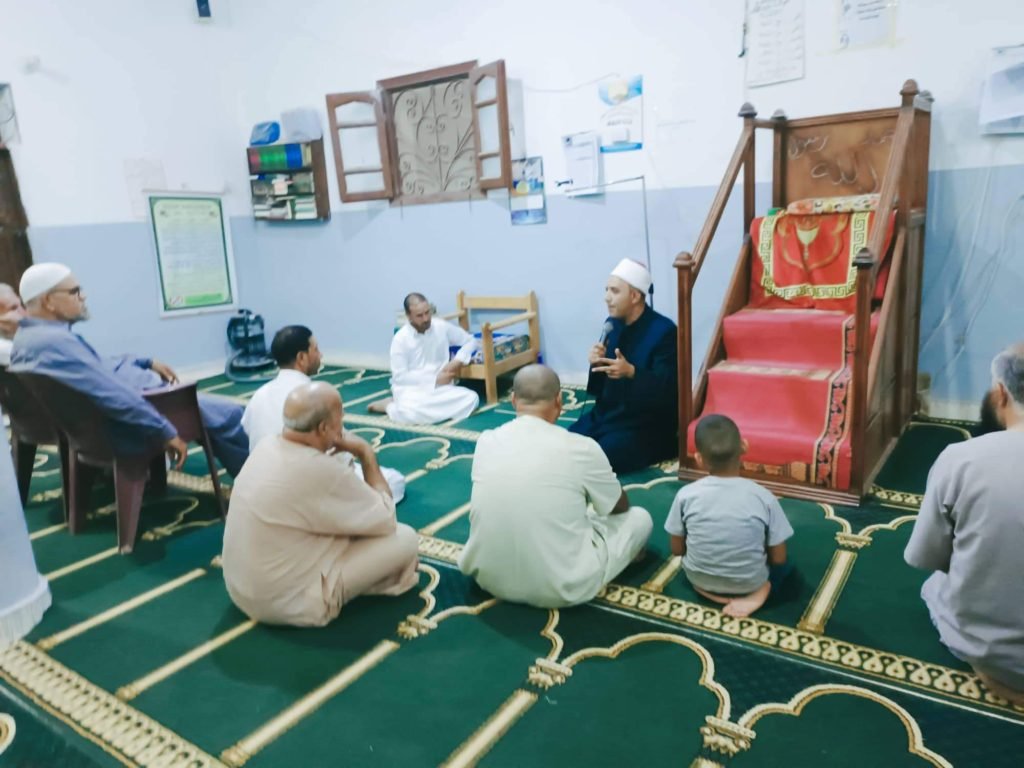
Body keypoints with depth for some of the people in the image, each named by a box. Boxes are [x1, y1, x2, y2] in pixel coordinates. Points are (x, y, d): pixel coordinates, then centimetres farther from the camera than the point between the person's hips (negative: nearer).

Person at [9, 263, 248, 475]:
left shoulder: (30, 335, 9)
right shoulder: (55, 341, -27)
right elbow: (114, 396, -30)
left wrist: (147, 362, 18)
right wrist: (166, 432, -25)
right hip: (127, 426, -12)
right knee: (228, 413, -6)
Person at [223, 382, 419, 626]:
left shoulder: (266, 447, -3)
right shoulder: (323, 472, -28)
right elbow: (386, 520, -12)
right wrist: (366, 454, -7)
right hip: (288, 603, -8)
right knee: (405, 538, -4)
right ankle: (394, 578, 24)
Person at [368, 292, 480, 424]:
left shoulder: (442, 327, 0)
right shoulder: (400, 339, -8)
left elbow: (471, 341, 11)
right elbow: (400, 377, -11)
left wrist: (457, 361, -8)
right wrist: (435, 379, -15)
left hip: (440, 387, 4)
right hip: (411, 389, -4)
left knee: (471, 399, -24)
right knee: (412, 413, -38)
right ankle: (390, 406, -2)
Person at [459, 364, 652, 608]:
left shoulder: (486, 441, -4)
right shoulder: (581, 448, -15)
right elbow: (620, 507, 5)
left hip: (488, 578, 5)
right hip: (559, 589, -5)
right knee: (639, 518, 14)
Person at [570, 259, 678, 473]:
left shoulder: (664, 330, -14)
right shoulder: (612, 324, 6)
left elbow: (667, 389, -19)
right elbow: (599, 387, 10)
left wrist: (631, 372, -33)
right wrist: (596, 364, -13)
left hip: (645, 425, -7)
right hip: (606, 414, 7)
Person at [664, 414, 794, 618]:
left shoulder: (686, 495, -18)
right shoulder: (764, 497, -21)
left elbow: (677, 549, -7)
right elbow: (779, 558, -11)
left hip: (699, 578, 0)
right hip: (748, 582, 0)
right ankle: (759, 591, 10)